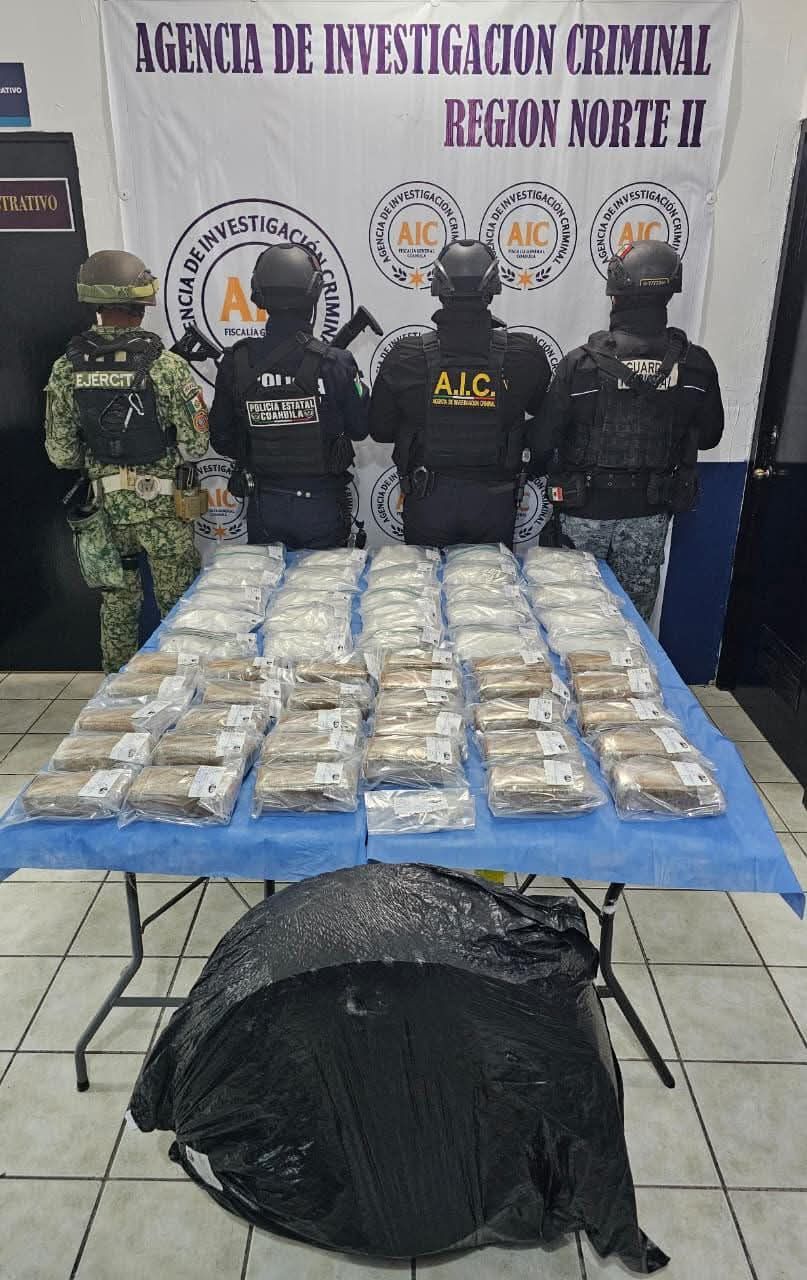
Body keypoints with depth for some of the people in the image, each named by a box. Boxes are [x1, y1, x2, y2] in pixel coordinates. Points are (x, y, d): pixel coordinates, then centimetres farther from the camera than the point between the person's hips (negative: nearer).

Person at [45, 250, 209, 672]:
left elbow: (60, 452, -1)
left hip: (104, 502, 4)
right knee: (178, 602, 11)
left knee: (117, 597, 18)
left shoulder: (66, 369, -4)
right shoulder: (166, 366, -16)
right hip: (162, 504, -4)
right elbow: (195, 444, -14)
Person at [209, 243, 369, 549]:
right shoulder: (334, 363, -16)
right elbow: (360, 428, -3)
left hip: (263, 505, 2)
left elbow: (221, 439, 0)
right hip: (322, 505, -2)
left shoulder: (235, 362, -8)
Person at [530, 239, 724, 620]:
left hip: (585, 511, -2)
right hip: (650, 516, 3)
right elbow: (709, 435, 5)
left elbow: (542, 441, -13)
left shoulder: (580, 363, -18)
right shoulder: (696, 365, -9)